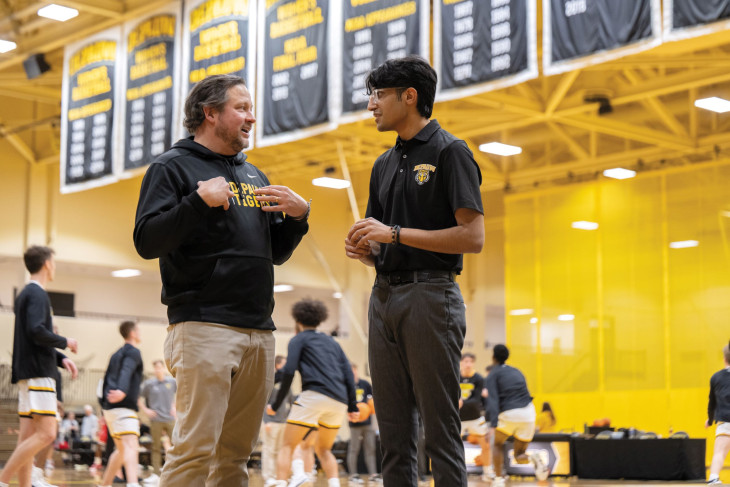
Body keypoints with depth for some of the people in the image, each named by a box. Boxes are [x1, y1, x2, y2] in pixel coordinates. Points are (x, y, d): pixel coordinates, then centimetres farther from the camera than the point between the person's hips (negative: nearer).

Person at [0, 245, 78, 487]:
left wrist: (61, 358, 15)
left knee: (28, 436, 5)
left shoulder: (26, 293, 22)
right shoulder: (37, 294, -9)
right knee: (46, 433, -14)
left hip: (28, 373, 10)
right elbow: (36, 331, -22)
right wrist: (65, 342, -8)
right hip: (38, 374, -10)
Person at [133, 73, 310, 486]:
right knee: (195, 449, -13)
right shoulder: (173, 167, 3)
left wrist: (298, 216, 7)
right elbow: (147, 242, -9)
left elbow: (276, 253, 25)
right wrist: (200, 201, -18)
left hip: (260, 331, 7)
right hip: (204, 325, -7)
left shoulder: (254, 176, 23)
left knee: (236, 452, 9)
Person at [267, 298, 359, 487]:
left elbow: (288, 372, -2)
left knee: (287, 446, 1)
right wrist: (352, 407, 16)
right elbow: (348, 374, 17)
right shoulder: (331, 341, 27)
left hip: (314, 396, -5)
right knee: (323, 450, 21)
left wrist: (276, 405, 2)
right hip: (339, 402, 5)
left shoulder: (299, 339, 12)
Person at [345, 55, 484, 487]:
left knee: (440, 429, -6)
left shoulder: (450, 152, -3)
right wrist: (364, 249, 0)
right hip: (385, 297, 8)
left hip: (430, 294, -7)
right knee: (394, 434, 7)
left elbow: (473, 237, -13)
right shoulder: (385, 164, 19)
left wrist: (395, 233, -15)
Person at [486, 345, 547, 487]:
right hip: (528, 413, 4)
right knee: (519, 456, 15)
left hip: (509, 415, -4)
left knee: (498, 445, 22)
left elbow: (493, 400, -8)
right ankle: (533, 458, -18)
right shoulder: (516, 372, 23)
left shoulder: (493, 374, 5)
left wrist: (494, 423, -18)